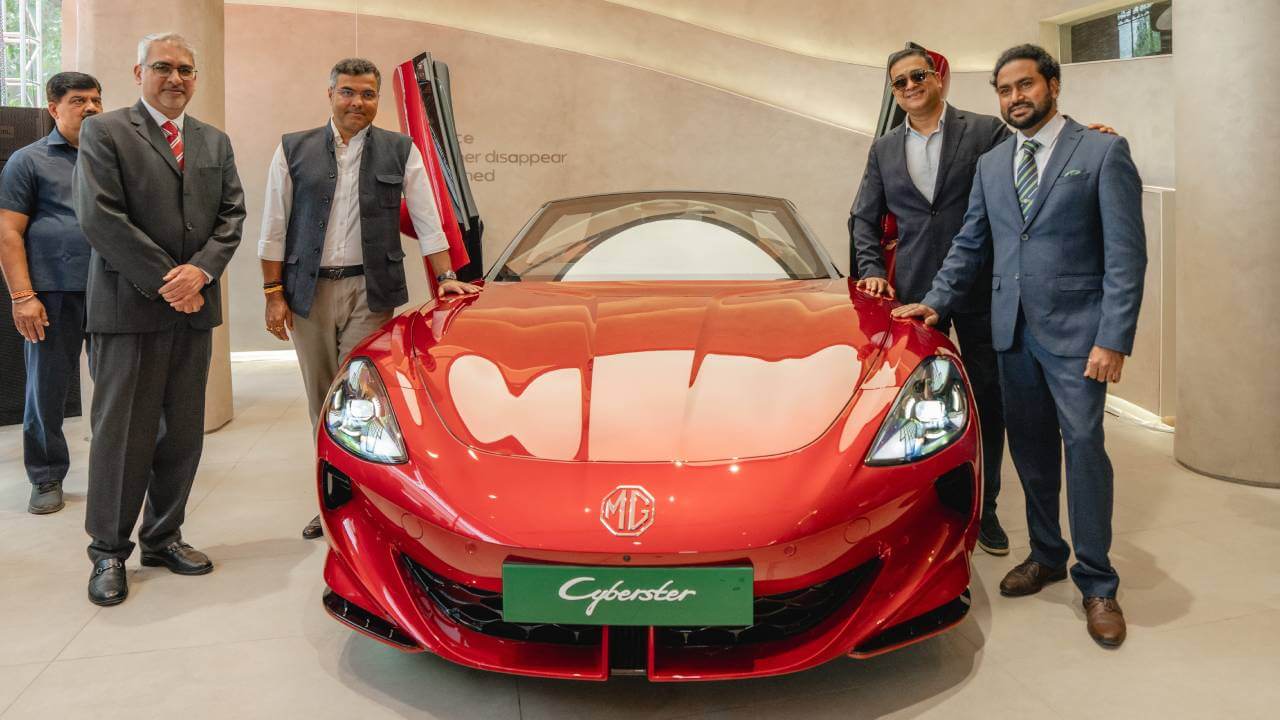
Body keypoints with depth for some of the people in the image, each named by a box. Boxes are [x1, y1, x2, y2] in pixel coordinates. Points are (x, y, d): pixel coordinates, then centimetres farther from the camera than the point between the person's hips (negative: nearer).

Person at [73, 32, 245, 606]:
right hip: (129, 308, -5)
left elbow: (232, 214, 8)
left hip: (195, 308, 5)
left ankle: (162, 536, 23)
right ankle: (109, 551, 12)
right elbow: (99, 218, -10)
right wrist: (165, 281, -14)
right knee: (123, 433, 0)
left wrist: (200, 270, -9)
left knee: (183, 431, 10)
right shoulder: (104, 132, 0)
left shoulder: (215, 142, 16)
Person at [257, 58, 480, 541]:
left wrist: (445, 276, 1)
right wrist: (274, 293, 1)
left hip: (370, 291, -2)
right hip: (308, 292, 2)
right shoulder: (293, 149, 7)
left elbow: (426, 220, 7)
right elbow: (274, 228, 6)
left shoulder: (401, 151, 6)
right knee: (322, 403, 8)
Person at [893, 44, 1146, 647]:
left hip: (1075, 331, -5)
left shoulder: (1102, 152, -3)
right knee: (1030, 450, 12)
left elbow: (1126, 252, -8)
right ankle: (1046, 555, 29)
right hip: (1013, 331, 5)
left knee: (1083, 448, -5)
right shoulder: (991, 165, 13)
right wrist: (935, 302, 6)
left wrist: (1114, 339, -15)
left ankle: (1097, 584, 7)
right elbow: (969, 245, 18)